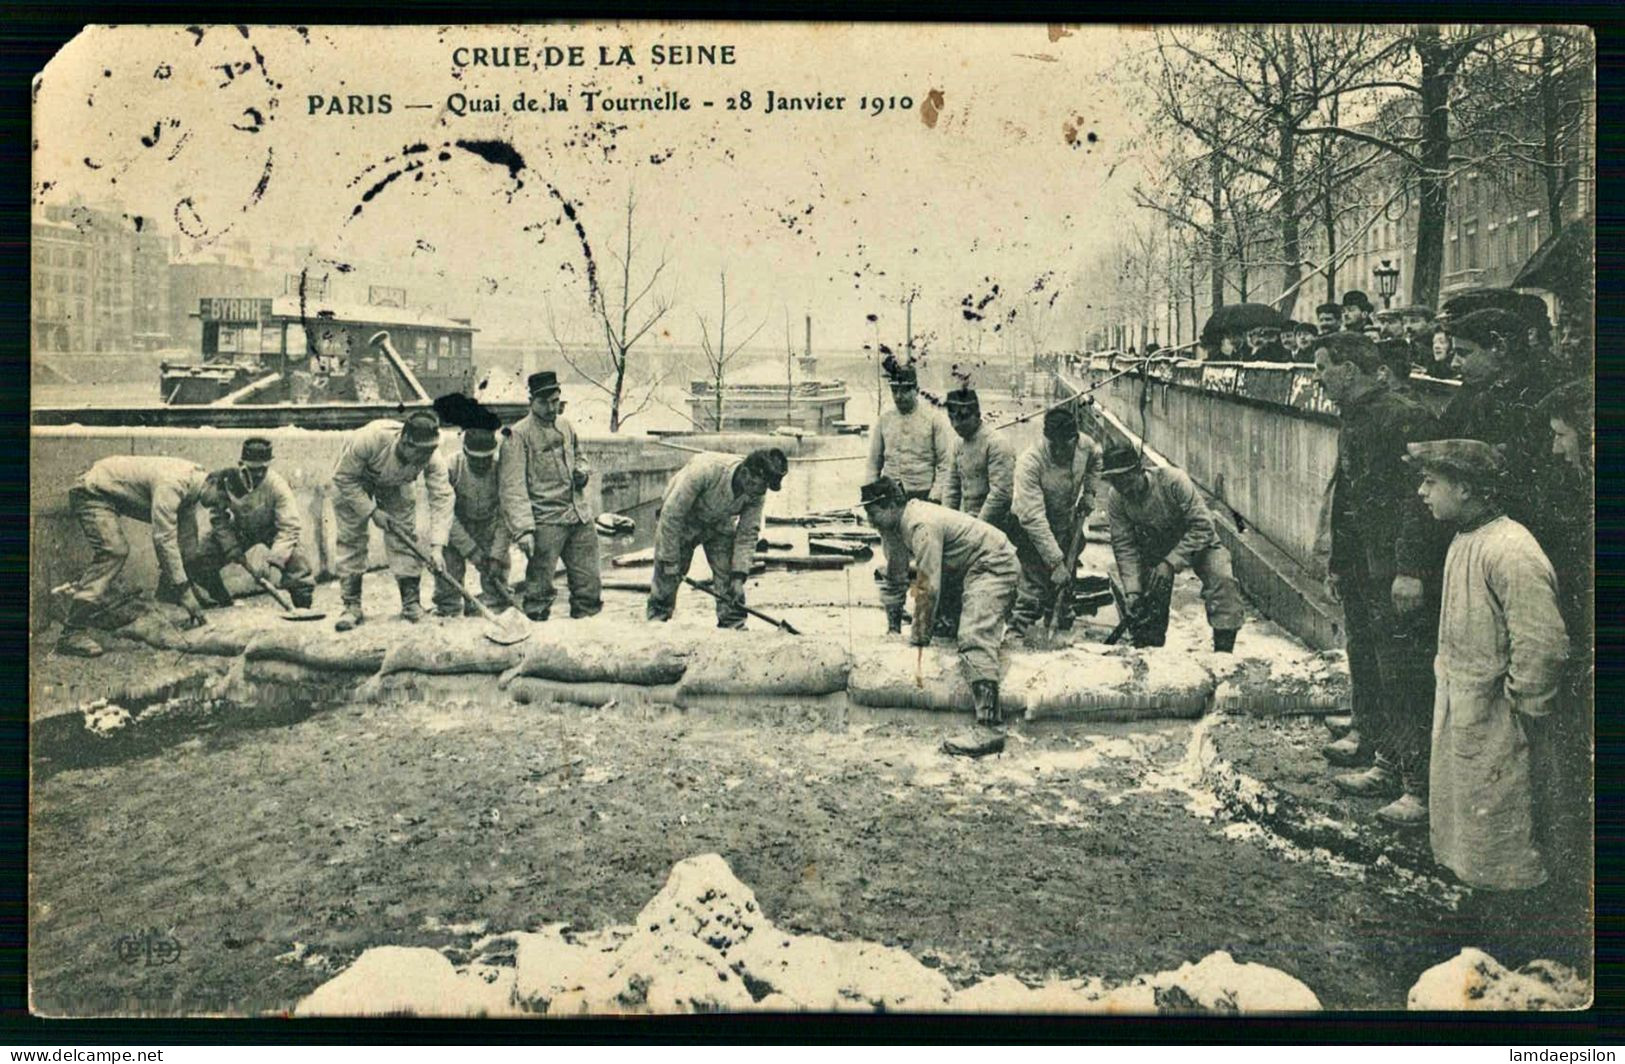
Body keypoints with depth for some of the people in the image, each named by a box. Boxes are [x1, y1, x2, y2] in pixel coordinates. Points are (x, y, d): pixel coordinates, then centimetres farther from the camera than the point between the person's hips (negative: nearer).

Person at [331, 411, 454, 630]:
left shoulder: (432, 457, -34)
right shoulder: (370, 439, -43)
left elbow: (442, 498, -34)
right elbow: (344, 478, -28)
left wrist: (436, 546, -42)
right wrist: (373, 511, -28)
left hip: (395, 485, 2)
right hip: (353, 480, -2)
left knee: (404, 538, -8)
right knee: (351, 539, -8)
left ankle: (411, 602, 3)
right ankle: (351, 606, 0)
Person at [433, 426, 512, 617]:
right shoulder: (451, 467, -24)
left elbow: (505, 516, -18)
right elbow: (447, 514, -20)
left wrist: (497, 554, -22)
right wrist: (470, 549, -22)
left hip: (490, 527, 0)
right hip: (458, 528, 0)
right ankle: (447, 612, 6)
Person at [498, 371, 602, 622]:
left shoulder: (567, 427, 12)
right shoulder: (518, 435, -9)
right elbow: (512, 487, -14)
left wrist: (582, 470, 6)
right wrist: (523, 529, -22)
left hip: (580, 515, 6)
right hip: (545, 521, -6)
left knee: (589, 584, 10)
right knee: (540, 586, -3)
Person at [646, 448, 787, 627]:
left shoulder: (757, 492, -24)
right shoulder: (705, 470, -40)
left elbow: (747, 534, -14)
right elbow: (671, 514, -32)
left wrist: (739, 575, -21)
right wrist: (670, 560, -26)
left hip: (719, 524, 4)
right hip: (682, 521, -3)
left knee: (728, 576, -9)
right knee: (667, 575, -3)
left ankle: (734, 625, 1)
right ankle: (656, 620, 15)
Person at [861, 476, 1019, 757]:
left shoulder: (922, 526, -24)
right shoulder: (909, 518, 8)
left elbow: (929, 586, -24)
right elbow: (924, 578, 18)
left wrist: (919, 635, -15)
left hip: (994, 567, -11)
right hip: (982, 568, 11)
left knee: (974, 640, -22)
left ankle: (987, 730, -31)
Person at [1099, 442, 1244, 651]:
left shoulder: (1173, 480, -33)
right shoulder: (1116, 501, -20)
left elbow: (1202, 526, -31)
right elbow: (1124, 547, -16)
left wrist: (1171, 562, -36)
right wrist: (1132, 589, -28)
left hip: (1197, 541, -3)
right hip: (1154, 547, 4)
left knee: (1222, 580, -26)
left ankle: (1223, 650, -20)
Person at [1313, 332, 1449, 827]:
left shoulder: (1406, 418, -15)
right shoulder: (1352, 420, 15)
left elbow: (1419, 497, -21)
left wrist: (1410, 570, -24)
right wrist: (1336, 562, 24)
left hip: (1398, 579, -10)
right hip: (1362, 574, 10)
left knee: (1406, 681, -5)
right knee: (1367, 669, 15)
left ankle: (1421, 788, 2)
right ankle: (1387, 766, 27)